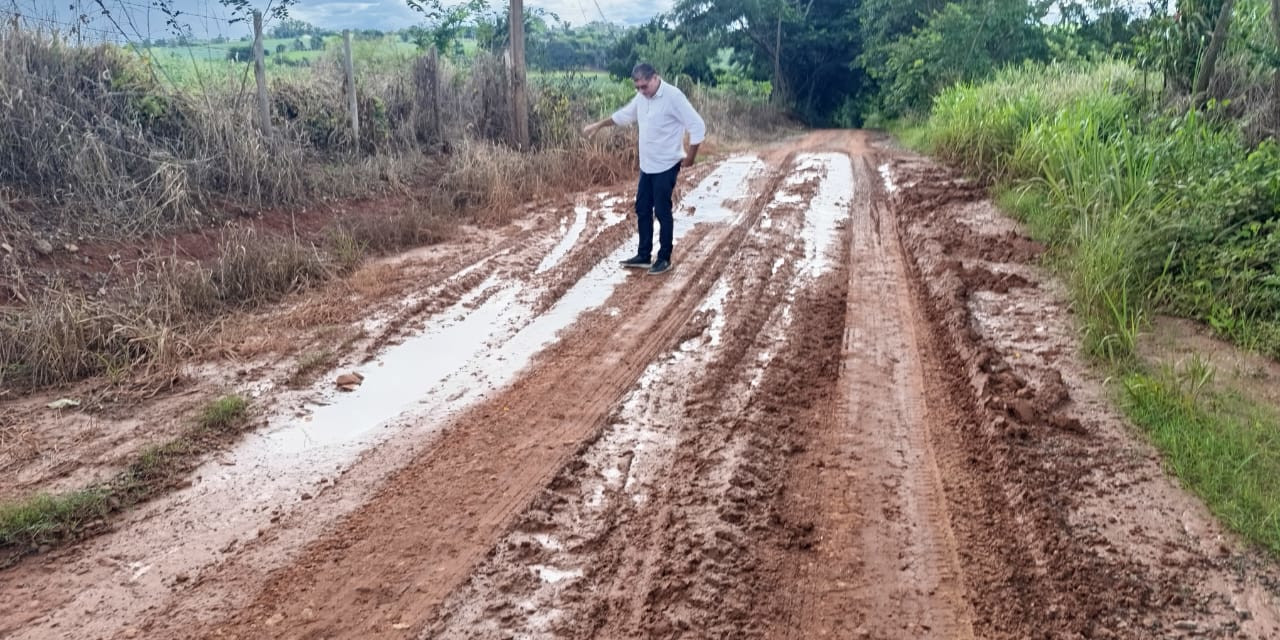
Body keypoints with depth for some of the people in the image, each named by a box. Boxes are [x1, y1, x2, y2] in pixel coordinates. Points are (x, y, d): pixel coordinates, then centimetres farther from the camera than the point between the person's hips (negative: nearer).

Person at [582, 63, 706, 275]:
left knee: (662, 212, -1)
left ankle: (664, 258, 11)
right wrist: (598, 125, 24)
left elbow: (698, 126, -19)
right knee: (642, 209, 13)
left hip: (666, 166, -8)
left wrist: (690, 157, -15)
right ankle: (644, 255, 23)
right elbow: (624, 115, 24)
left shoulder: (673, 96, -19)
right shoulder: (641, 97, 5)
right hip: (647, 165, 8)